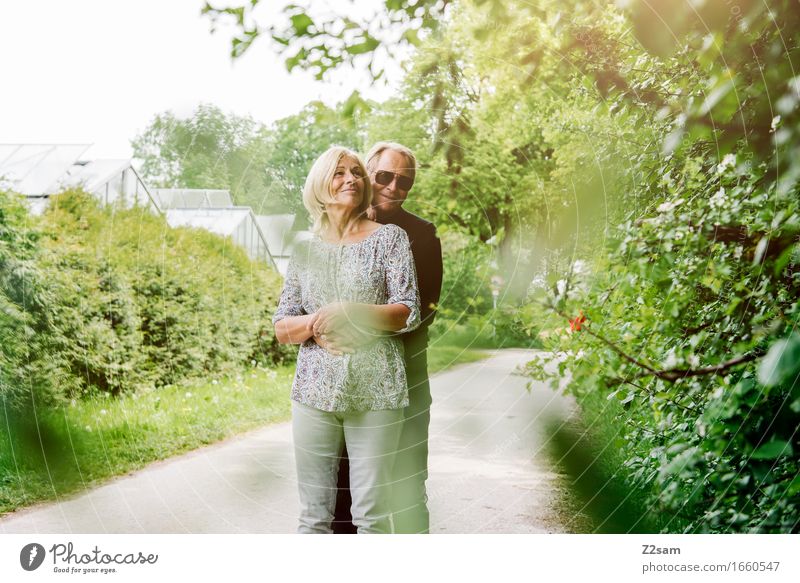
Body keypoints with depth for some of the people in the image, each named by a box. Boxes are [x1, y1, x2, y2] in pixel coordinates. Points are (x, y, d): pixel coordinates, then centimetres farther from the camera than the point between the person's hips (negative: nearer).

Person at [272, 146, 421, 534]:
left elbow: (408, 313, -3)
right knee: (314, 514, 5)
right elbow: (281, 327, 11)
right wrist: (315, 324, -10)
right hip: (314, 389, 3)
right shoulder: (305, 250, 13)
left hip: (375, 390, -2)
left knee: (371, 513, -1)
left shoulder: (389, 237, 5)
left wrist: (348, 312, -16)